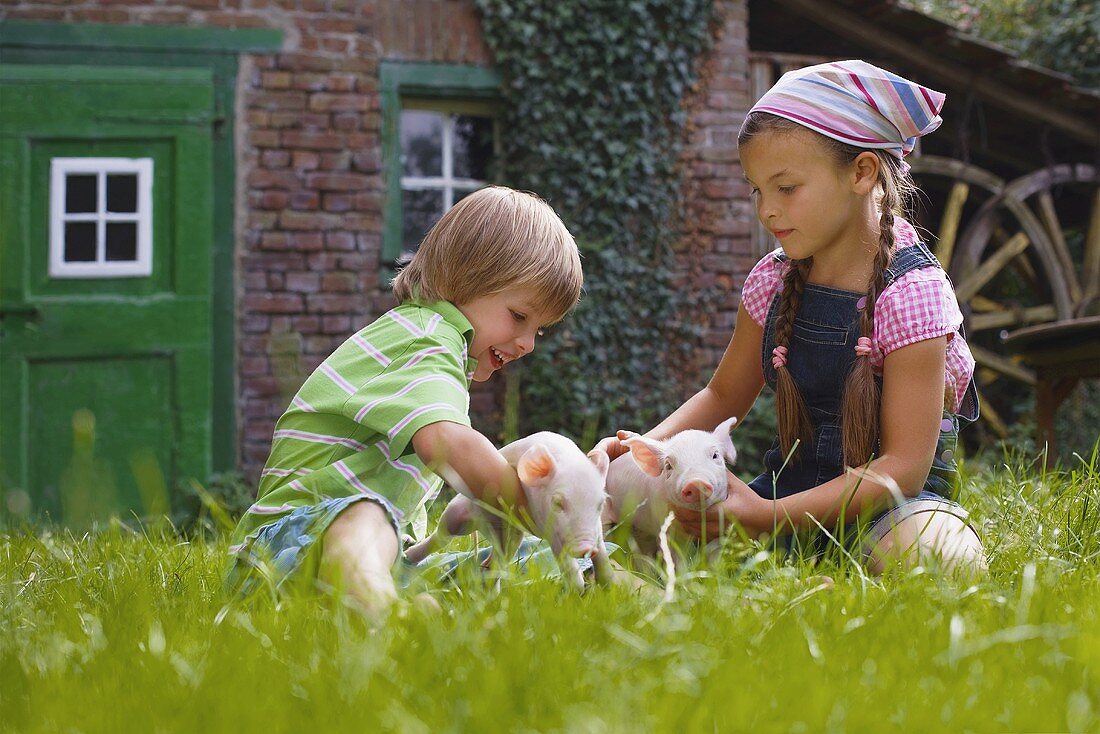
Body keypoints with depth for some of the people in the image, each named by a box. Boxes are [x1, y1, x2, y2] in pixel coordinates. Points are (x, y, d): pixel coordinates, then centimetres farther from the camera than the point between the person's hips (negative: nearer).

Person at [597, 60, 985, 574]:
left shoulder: (911, 292, -17)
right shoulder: (772, 281, 3)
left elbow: (904, 465, -22)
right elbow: (723, 395, 18)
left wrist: (768, 517, -32)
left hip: (894, 502, -5)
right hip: (790, 484, 5)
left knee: (925, 548, -39)